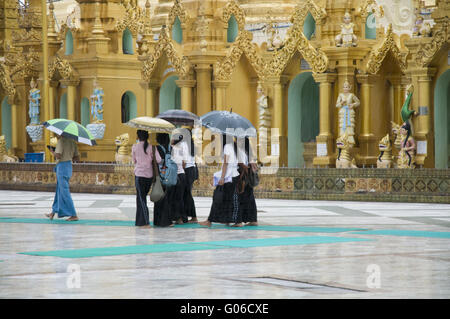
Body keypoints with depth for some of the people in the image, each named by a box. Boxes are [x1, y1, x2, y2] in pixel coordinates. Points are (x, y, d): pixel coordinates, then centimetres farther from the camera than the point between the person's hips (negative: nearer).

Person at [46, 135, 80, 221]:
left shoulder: (61, 141, -13)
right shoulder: (72, 141, 10)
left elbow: (58, 156, -22)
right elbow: (77, 158, 11)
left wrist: (52, 151, -3)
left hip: (62, 166, -9)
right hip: (69, 166, 9)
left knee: (65, 193, -4)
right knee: (59, 190, 19)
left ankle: (74, 215, -5)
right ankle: (53, 212, 28)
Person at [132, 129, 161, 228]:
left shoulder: (135, 147, -5)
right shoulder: (151, 147, -3)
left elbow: (134, 161, 6)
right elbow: (158, 160, -10)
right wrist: (150, 160, 9)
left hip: (139, 175, -3)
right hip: (150, 175, 3)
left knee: (141, 198, 1)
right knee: (142, 197, 18)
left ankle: (146, 223, -7)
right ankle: (140, 221, 23)